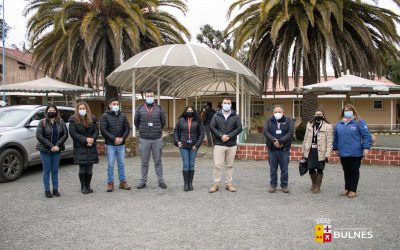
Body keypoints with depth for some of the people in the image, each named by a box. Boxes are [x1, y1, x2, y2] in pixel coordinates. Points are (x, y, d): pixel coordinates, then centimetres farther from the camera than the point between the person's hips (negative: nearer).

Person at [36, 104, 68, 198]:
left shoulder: (61, 122, 4)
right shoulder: (43, 122, -4)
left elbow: (65, 134, -1)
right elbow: (39, 136, -12)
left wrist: (57, 145, -13)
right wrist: (50, 146, -16)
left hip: (57, 149, 2)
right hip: (45, 150, -2)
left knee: (55, 170, 8)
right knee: (47, 170, 3)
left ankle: (55, 189, 16)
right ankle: (47, 190, 11)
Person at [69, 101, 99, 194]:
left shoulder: (92, 118, 8)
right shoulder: (73, 119, -3)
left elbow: (96, 131, 7)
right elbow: (72, 133, -9)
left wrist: (92, 139, -12)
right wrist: (85, 139, -16)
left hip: (91, 147, 3)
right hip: (80, 147, -3)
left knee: (89, 168, 4)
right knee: (82, 167, -1)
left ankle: (88, 186, 17)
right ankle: (83, 187, 11)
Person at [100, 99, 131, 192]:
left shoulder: (122, 116, 9)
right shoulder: (105, 116, -2)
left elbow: (127, 128, 7)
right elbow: (103, 129, -9)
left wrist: (122, 138, -9)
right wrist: (114, 138, -15)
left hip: (121, 144, 3)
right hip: (110, 145, -3)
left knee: (121, 164, 9)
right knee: (110, 165, 1)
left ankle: (122, 182, 16)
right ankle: (110, 183, 8)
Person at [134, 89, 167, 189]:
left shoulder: (159, 109, 2)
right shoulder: (139, 109, 3)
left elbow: (163, 122, 13)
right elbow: (136, 122, 15)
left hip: (157, 139, 0)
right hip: (144, 139, 0)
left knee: (158, 161, 7)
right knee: (144, 162, 7)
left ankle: (161, 181, 14)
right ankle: (143, 181, 16)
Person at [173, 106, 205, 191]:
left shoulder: (197, 121, 0)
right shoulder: (181, 120, 2)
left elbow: (202, 133, 1)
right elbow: (175, 131, 11)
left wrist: (197, 145, -5)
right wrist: (177, 141, 0)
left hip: (193, 146, 0)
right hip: (184, 146, 0)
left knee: (191, 165, 5)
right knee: (186, 165, -3)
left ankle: (190, 183, 14)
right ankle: (186, 183, 6)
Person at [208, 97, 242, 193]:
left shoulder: (236, 116, 6)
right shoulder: (216, 116, 6)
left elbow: (239, 128, -2)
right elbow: (212, 127, -2)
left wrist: (229, 136, -13)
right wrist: (221, 136, -14)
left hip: (232, 145, 1)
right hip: (219, 144, -1)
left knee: (230, 165, 9)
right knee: (217, 165, -3)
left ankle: (229, 184, 17)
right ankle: (216, 184, 5)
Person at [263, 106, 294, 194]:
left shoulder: (288, 121, 4)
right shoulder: (269, 121, 6)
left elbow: (290, 133, -8)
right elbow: (265, 131, -7)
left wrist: (280, 141, -19)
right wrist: (274, 141, -20)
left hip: (284, 149, -1)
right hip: (272, 148, 1)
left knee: (284, 168, 4)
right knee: (273, 168, 7)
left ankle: (284, 185, 15)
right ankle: (273, 185, 17)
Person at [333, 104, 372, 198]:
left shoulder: (359, 122, -5)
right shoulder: (339, 124, 10)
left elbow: (366, 135, -10)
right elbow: (335, 137, 19)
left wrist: (366, 147, -16)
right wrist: (336, 148, 20)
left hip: (355, 153, -5)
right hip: (343, 153, 5)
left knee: (354, 171, 5)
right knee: (346, 171, 14)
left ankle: (353, 190, 14)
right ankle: (347, 188, 26)